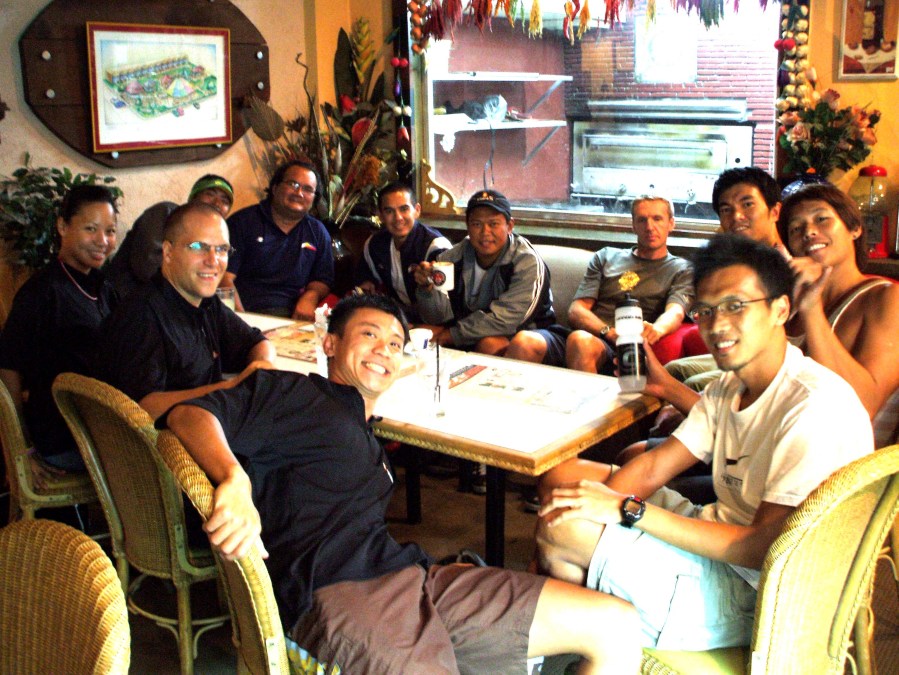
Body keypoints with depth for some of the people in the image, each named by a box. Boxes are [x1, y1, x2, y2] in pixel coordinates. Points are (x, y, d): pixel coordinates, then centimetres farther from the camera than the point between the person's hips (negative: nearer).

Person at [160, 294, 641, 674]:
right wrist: (236, 481, -26)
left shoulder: (366, 437, 32)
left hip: (408, 575, 8)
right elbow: (190, 414, -8)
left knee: (617, 627, -1)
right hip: (335, 592, -8)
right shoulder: (297, 395, 8)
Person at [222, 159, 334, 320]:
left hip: (290, 317, 3)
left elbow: (323, 280, 22)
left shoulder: (318, 232, 18)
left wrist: (310, 297, -3)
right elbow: (225, 276, -3)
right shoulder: (243, 222, 5)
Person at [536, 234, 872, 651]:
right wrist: (598, 504, -15)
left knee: (565, 531, -22)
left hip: (753, 597, -9)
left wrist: (627, 509, -26)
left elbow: (764, 549, -26)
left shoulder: (816, 407, -23)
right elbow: (652, 468, 5)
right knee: (560, 476, 8)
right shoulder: (729, 387, 6)